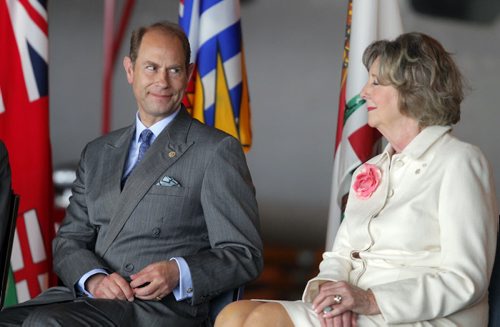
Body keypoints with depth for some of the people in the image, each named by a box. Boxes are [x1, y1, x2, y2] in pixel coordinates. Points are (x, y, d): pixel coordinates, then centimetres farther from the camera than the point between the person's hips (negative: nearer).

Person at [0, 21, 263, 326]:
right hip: (87, 298, 6)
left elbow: (245, 256, 0)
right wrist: (94, 278, -8)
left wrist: (178, 273, -19)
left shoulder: (216, 150, 3)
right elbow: (70, 241, 15)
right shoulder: (97, 153, 21)